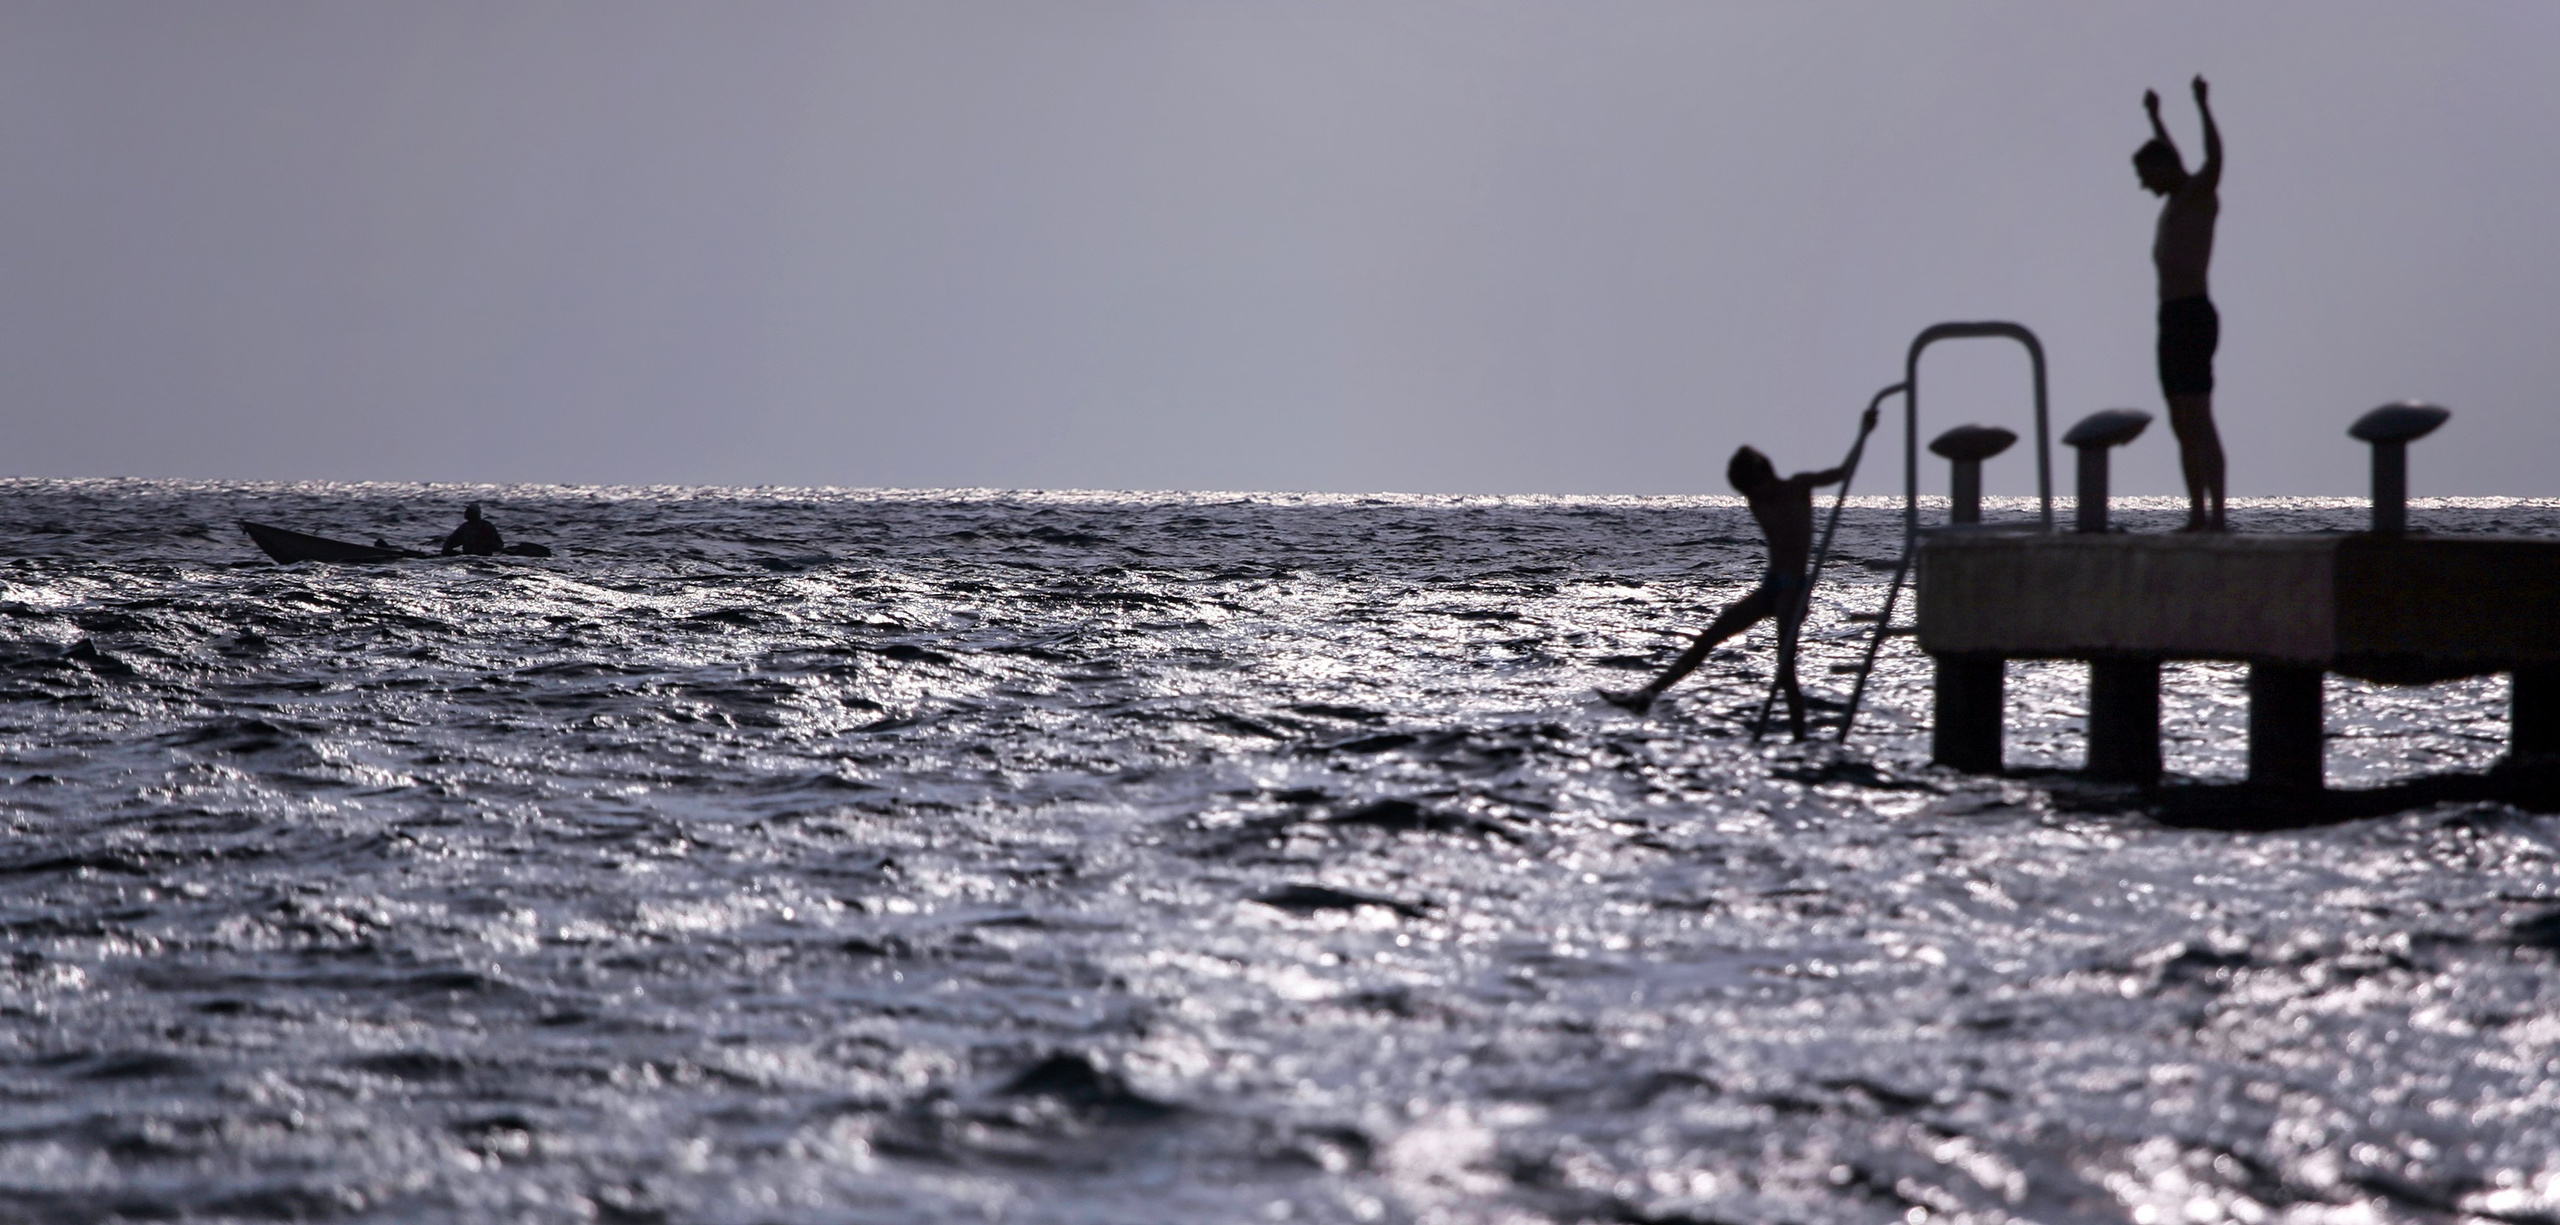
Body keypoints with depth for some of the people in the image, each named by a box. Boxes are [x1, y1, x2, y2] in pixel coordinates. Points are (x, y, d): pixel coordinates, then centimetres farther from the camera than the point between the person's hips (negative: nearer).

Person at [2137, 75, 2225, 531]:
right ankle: (2197, 515, 7)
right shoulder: (2178, 199, 21)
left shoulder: (2200, 193, -3)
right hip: (2172, 318, 10)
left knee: (2199, 422, -15)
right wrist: (2155, 116, 53)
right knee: (2183, 425, 7)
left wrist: (2202, 105, -28)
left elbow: (2215, 158, -25)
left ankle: (2216, 516, -20)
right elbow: (2169, 154, 42)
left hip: (2192, 317, -10)